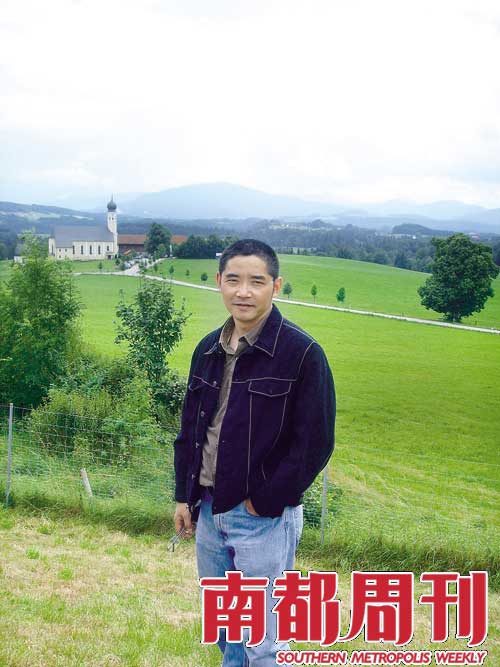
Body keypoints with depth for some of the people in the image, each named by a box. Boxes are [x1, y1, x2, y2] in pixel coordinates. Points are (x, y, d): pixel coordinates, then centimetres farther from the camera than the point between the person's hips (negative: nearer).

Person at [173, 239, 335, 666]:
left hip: (264, 517, -6)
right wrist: (185, 496, 11)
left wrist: (262, 500, -14)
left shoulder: (301, 353, -15)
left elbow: (314, 443, -15)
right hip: (208, 510, 7)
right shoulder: (209, 349, 6)